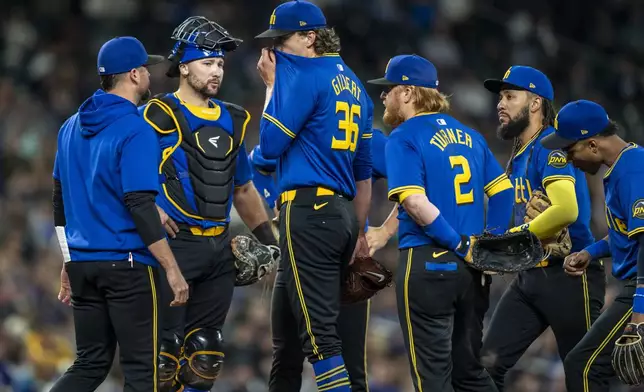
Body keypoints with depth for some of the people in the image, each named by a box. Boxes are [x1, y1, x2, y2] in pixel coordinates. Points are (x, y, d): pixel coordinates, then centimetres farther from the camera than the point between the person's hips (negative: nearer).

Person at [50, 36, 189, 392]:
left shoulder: (72, 127, 11)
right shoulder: (135, 131, -13)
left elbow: (60, 200, 17)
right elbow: (140, 205, -19)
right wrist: (172, 269, -17)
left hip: (82, 262, 7)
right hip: (127, 263, -7)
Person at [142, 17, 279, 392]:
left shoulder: (232, 120, 16)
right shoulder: (161, 116, -5)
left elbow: (243, 189, 25)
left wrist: (270, 240, 19)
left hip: (219, 248, 7)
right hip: (175, 244, -7)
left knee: (206, 353, 8)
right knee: (166, 348, -8)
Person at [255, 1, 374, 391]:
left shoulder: (306, 74, -7)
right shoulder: (354, 85, 19)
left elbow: (271, 143, -7)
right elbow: (364, 171, 21)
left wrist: (272, 84, 3)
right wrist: (360, 234, 25)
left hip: (308, 212, -9)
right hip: (343, 213, 9)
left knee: (320, 335, -13)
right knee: (286, 332, 16)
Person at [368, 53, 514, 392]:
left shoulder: (404, 138, -7)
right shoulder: (469, 135, 14)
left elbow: (414, 202, -19)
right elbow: (502, 189, 12)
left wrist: (459, 245, -14)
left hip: (427, 262, -7)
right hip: (470, 267, 7)